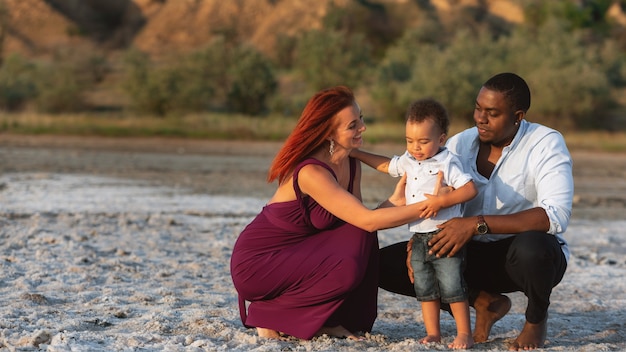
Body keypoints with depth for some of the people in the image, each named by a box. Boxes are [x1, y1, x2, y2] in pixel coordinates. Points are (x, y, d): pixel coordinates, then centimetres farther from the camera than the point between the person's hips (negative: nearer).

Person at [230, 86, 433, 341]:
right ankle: (268, 314, -5)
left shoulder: (351, 166, 1)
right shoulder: (311, 173, -27)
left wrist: (396, 200, -18)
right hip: (255, 263, -8)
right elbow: (368, 220, -29)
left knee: (360, 237, -13)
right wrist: (427, 206, -29)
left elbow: (360, 221, -6)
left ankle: (327, 321, -1)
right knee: (346, 269, -27)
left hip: (298, 254, 8)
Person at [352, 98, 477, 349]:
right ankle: (432, 334, 17)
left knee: (452, 288, -6)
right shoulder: (408, 162, 9)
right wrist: (356, 154, 25)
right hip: (418, 238, 7)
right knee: (425, 290, 10)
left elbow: (470, 189, -21)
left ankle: (464, 334, 1)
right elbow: (385, 165, 27)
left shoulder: (447, 163, -13)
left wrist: (441, 201, -28)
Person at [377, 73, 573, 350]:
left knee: (531, 247, -42)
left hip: (531, 253, -4)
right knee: (385, 263, -13)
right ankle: (485, 302, 3)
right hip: (474, 255, 4)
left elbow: (555, 216, -30)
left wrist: (478, 224, -37)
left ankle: (536, 318, -5)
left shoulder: (546, 144, -16)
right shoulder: (459, 144, -1)